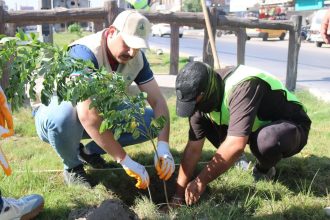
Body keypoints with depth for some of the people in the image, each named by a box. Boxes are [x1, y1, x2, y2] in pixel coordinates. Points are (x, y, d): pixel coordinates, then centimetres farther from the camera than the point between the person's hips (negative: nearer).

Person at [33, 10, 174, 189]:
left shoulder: (136, 58, -13)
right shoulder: (85, 53, -33)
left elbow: (158, 101, -14)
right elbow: (87, 116, -44)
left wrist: (163, 147, -29)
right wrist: (125, 160, -43)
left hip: (101, 113, 5)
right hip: (55, 112, -5)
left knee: (152, 120, -12)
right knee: (65, 116, -41)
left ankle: (90, 151, 5)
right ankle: (73, 167, -8)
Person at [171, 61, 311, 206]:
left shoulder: (243, 86, -36)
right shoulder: (203, 98, -14)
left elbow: (235, 144, -42)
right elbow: (193, 148, -11)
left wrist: (201, 181, -35)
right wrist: (179, 193, -13)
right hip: (257, 127, 6)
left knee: (266, 140, -40)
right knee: (203, 120, -11)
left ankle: (264, 169, -6)